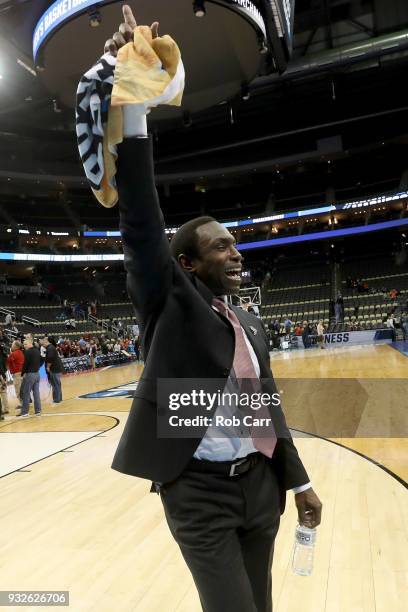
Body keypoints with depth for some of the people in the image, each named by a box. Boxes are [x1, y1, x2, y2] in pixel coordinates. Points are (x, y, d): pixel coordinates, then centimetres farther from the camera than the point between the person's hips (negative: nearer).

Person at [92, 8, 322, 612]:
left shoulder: (250, 324, 7)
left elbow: (268, 403, 11)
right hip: (200, 491, -5)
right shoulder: (169, 303, -9)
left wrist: (299, 481, 12)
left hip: (261, 484, 6)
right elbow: (140, 222, -23)